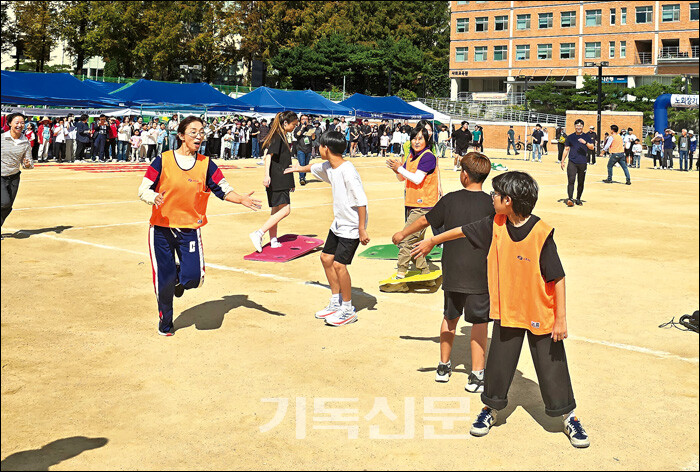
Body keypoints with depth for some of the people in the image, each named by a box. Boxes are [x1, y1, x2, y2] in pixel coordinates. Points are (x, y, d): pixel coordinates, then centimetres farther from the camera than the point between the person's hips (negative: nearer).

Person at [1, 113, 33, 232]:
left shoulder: (26, 143, -1)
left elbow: (28, 162, 3)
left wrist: (28, 164, -19)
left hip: (14, 177, 4)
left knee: (8, 208, 6)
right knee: (5, 202, -21)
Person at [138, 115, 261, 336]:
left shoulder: (206, 164, 2)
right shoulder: (163, 160, -4)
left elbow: (224, 189, 5)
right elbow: (143, 190, -4)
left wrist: (241, 199, -14)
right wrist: (155, 198, -26)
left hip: (190, 229, 1)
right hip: (162, 229, -1)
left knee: (194, 278, -15)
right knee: (164, 280, 4)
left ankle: (181, 275, 24)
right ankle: (165, 321, 30)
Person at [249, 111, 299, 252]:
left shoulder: (282, 136, 19)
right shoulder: (277, 136, -10)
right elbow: (268, 155, -21)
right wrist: (267, 175, -33)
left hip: (281, 181, 10)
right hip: (277, 181, -10)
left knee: (276, 210, 11)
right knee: (285, 210, -13)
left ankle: (273, 241, 16)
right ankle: (258, 234, -16)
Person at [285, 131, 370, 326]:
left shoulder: (347, 171, -24)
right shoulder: (328, 167, 4)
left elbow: (361, 201, -25)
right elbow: (314, 168, 29)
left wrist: (362, 229, -26)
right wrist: (299, 168, 48)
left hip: (352, 227, -10)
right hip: (338, 224, 10)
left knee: (339, 264, -12)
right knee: (326, 258, 14)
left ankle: (348, 310, 3)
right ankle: (336, 302, 27)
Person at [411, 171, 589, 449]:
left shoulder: (541, 233, -22)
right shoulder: (496, 225, -5)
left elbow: (558, 277, -18)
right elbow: (464, 231, 12)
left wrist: (561, 319, -17)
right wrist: (433, 241, 21)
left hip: (541, 315, -4)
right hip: (506, 311, 5)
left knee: (552, 368, 6)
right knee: (498, 364, 14)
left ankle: (569, 417, 24)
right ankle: (491, 409, 34)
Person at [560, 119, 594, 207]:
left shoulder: (587, 136, 8)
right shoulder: (570, 137, 10)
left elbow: (592, 147, -2)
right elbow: (566, 149, 14)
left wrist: (585, 143, -21)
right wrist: (563, 161, 9)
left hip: (583, 163, 1)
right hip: (572, 162, -1)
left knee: (581, 182, 7)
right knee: (571, 180, -14)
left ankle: (578, 199, 19)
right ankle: (570, 199, -20)